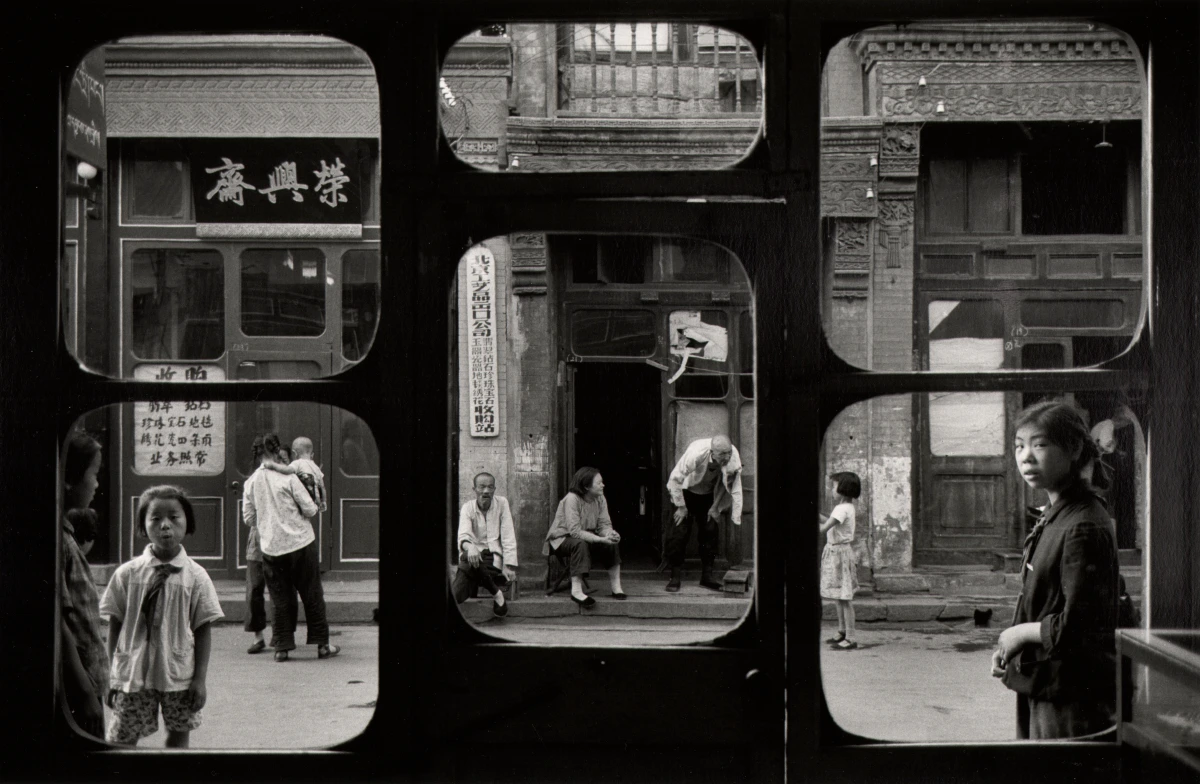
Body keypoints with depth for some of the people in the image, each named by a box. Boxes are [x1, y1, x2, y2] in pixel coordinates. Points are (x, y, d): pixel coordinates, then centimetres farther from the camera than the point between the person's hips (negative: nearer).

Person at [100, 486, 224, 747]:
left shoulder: (195, 576, -3)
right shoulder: (127, 573, -2)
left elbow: (203, 630, -1)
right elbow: (115, 625, 3)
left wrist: (200, 678, -4)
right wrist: (112, 674, 1)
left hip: (179, 676, 0)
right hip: (133, 674, 0)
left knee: (179, 734, 9)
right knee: (121, 739, 2)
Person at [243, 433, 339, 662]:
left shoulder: (251, 482, 0)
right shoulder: (288, 478, -11)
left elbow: (248, 518, 6)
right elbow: (310, 509, -9)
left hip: (271, 547, 3)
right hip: (300, 542, -3)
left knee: (280, 598, 11)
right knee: (312, 595, 6)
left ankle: (281, 646, 9)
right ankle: (322, 645, 10)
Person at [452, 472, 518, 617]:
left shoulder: (502, 503, 2)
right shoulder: (467, 507, 3)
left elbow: (508, 536, -2)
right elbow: (463, 534, -16)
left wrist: (509, 565, -14)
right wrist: (469, 546, -41)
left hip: (494, 554, 0)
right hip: (473, 553, 0)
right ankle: (496, 594, -5)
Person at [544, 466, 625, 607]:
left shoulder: (600, 499, -4)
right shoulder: (572, 499, -26)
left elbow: (604, 525, -6)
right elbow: (575, 531, -32)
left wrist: (610, 534, -32)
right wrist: (601, 539, -38)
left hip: (586, 537, 7)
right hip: (561, 539, -7)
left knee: (613, 542, -15)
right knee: (580, 544, -38)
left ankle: (615, 587, -8)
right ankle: (576, 591, -37)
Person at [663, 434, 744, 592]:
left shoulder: (733, 457, -28)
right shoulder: (695, 454, -38)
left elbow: (735, 488, -13)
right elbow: (675, 479, -26)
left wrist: (716, 507, -14)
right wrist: (681, 507, -19)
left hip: (708, 495, 4)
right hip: (686, 491, -3)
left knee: (710, 532, 0)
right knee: (680, 531, -10)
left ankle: (707, 576, 11)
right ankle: (675, 577, -1)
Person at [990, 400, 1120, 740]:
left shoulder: (1084, 528, -20)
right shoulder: (1052, 517, 10)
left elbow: (1076, 628, -23)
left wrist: (1020, 633, -10)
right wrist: (1010, 648, 6)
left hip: (1071, 700, -9)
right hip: (1040, 688, 9)